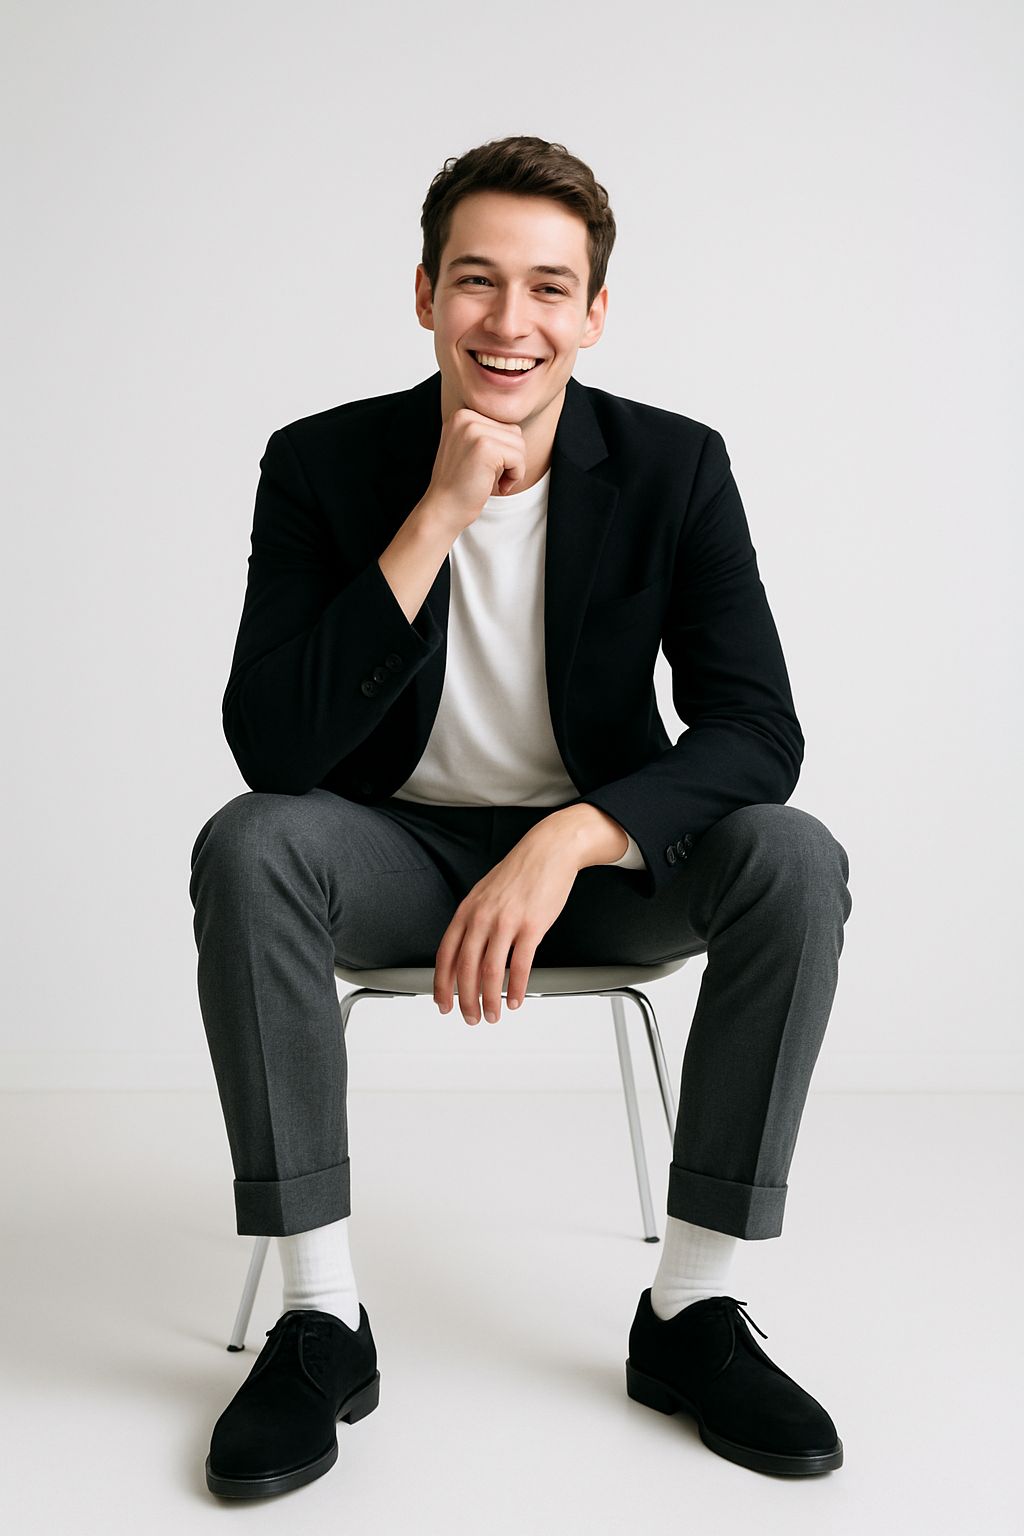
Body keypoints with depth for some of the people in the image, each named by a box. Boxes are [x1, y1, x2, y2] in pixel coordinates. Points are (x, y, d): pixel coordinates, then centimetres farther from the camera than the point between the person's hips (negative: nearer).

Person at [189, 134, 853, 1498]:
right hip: (401, 850, 0)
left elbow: (759, 730, -17)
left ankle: (691, 1309, -15)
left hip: (605, 859, 1)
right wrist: (437, 515, -30)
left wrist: (567, 840, -35)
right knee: (245, 848, -31)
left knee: (795, 860, -27)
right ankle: (321, 1320, -21)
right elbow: (269, 745, -22)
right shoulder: (324, 465, -12)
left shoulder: (676, 468, -10)